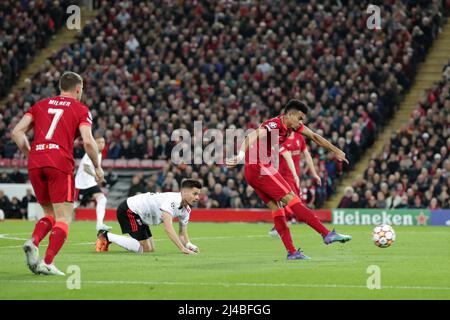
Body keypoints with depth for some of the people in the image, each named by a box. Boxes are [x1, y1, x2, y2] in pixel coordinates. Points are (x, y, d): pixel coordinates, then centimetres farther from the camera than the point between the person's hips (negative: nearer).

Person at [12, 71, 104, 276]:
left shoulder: (40, 105, 19)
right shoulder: (80, 109, 8)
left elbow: (17, 132, 9)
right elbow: (88, 141, -6)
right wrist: (97, 167, 7)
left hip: (35, 164, 5)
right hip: (60, 164, -5)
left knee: (50, 214, 20)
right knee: (63, 218, 1)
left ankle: (33, 242, -7)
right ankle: (47, 264, -13)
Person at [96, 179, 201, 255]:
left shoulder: (186, 210, -1)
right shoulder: (172, 201, -31)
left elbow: (182, 234, 5)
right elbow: (168, 227, -41)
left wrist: (189, 245, -17)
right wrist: (183, 249, -44)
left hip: (140, 215, 10)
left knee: (150, 250, 10)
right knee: (140, 249, -15)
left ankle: (108, 238, 17)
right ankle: (106, 236, -3)